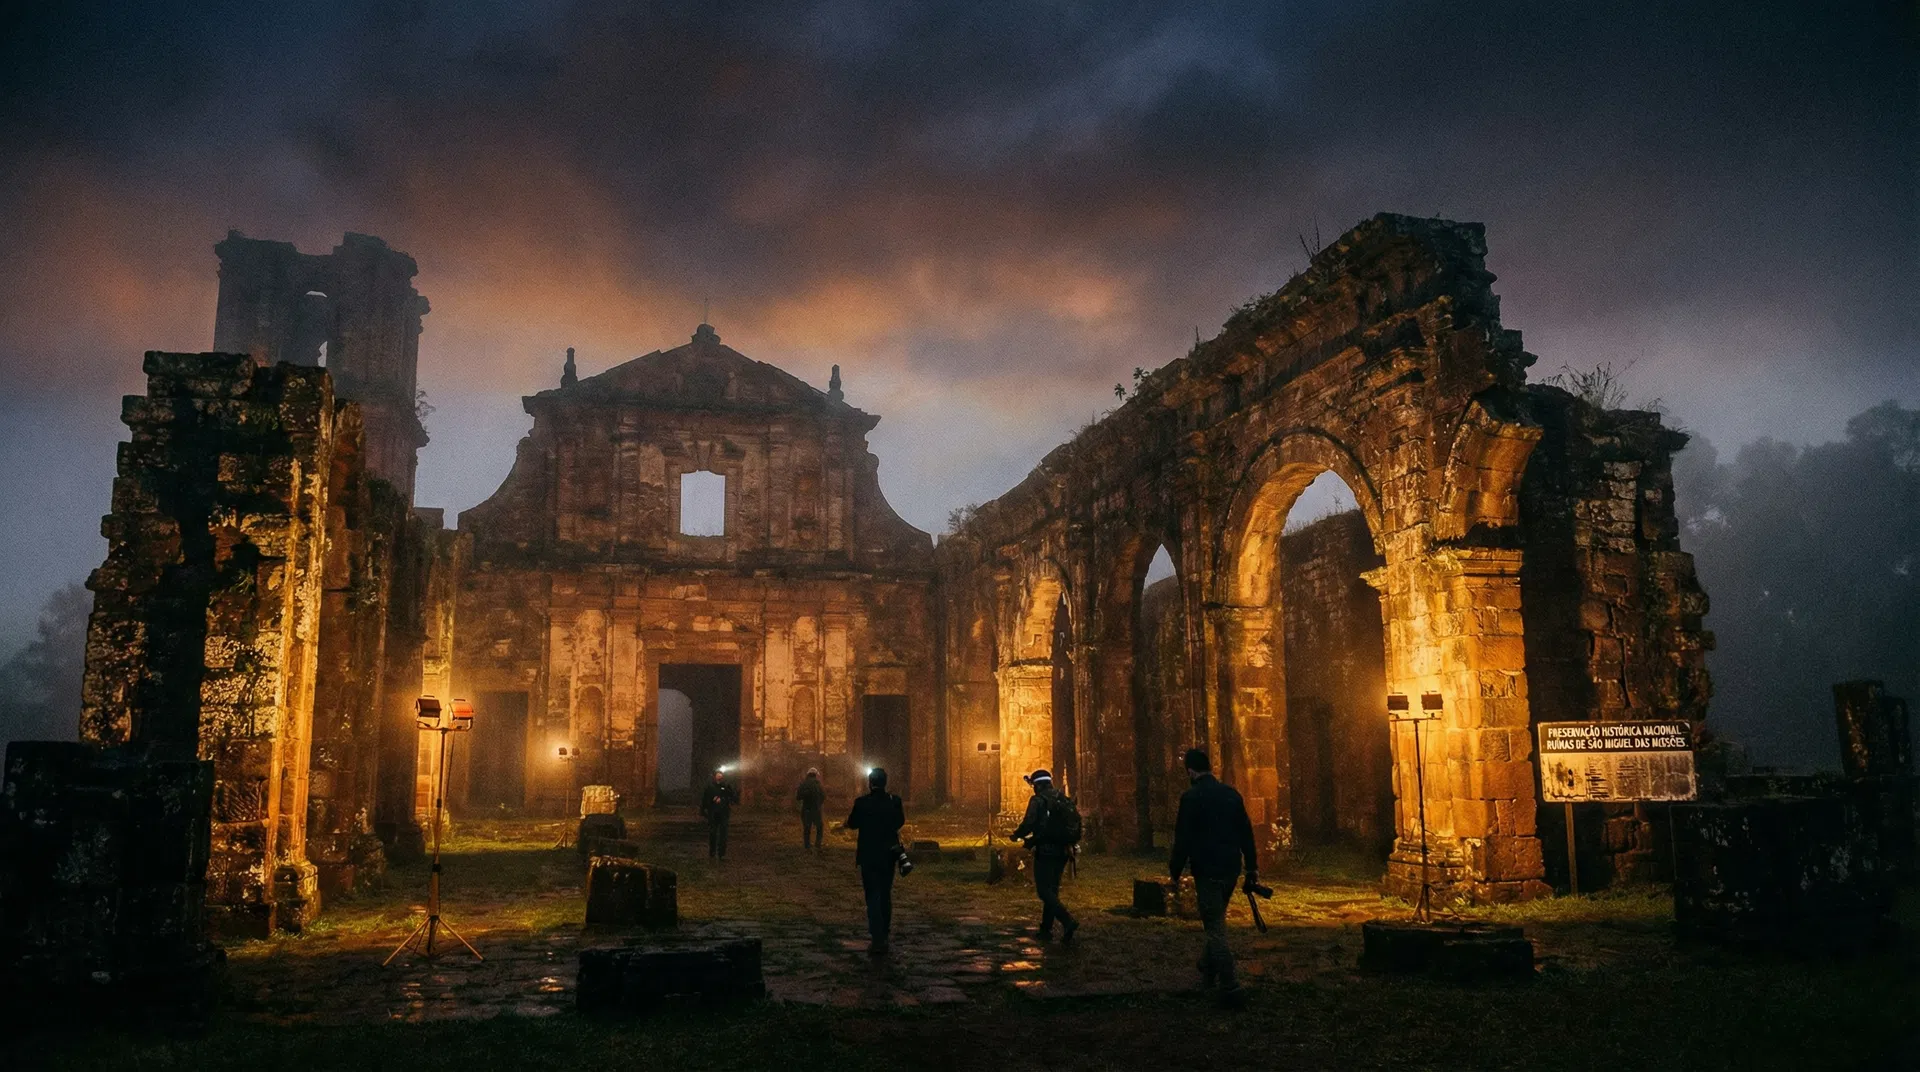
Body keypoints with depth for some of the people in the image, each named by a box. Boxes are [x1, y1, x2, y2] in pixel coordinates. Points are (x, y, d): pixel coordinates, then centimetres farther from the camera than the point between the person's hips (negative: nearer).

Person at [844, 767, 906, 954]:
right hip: (889, 854, 4)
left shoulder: (862, 803, -14)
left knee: (872, 896, -1)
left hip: (869, 855, -4)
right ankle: (884, 934, 27)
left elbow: (852, 824, -1)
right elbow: (900, 822, 9)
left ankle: (877, 940, -9)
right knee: (885, 894, 18)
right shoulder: (894, 801, -5)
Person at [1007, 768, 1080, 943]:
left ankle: (1068, 921, -22)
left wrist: (1017, 835, 4)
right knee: (1052, 890, 16)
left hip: (1046, 851, -7)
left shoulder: (1038, 800, -8)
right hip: (1062, 851, 7)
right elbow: (1076, 824, 14)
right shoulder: (1065, 800, 12)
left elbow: (1028, 823, -17)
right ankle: (1046, 929, 18)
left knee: (1044, 891, -5)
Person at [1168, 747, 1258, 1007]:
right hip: (1231, 868, 6)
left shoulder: (1191, 797, -13)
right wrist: (1252, 866, 15)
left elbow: (1183, 839, -13)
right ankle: (1209, 968, 39)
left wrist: (1175, 873, -3)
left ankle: (1231, 987, -8)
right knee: (1217, 920, 24)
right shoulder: (1231, 793, 5)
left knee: (1215, 926, -3)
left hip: (1207, 870, -6)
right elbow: (1246, 831, 8)